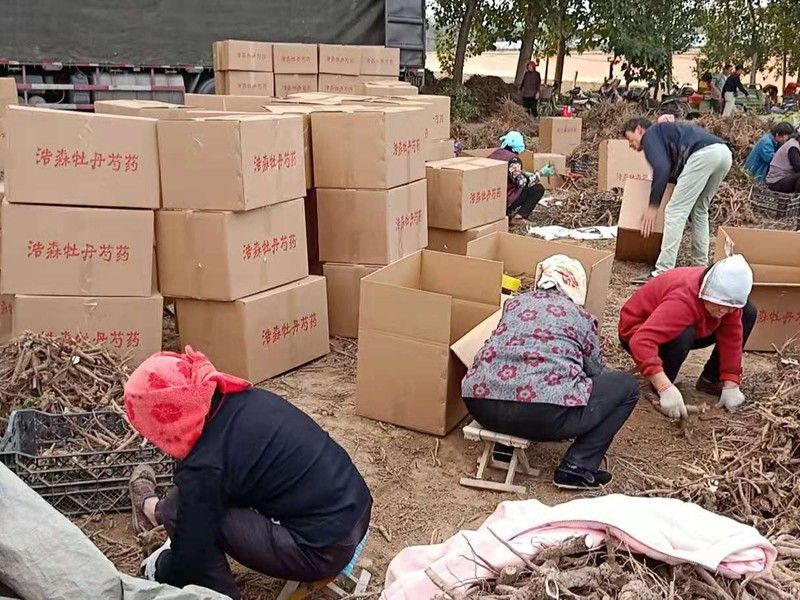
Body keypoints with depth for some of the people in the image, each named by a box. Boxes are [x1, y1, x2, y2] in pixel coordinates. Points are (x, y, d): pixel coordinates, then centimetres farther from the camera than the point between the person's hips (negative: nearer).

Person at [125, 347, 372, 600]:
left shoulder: (205, 465, -20)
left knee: (177, 511, -6)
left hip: (323, 550, -9)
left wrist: (158, 569, 14)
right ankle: (155, 509, 43)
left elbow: (189, 562, -9)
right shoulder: (247, 398, 2)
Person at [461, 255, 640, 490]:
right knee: (627, 385, 17)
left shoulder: (515, 302, 24)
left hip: (482, 405, 6)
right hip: (545, 414, -5)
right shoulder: (581, 317, 16)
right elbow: (594, 373, 26)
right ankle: (578, 467, 8)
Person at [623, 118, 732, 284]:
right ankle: (700, 266, 24)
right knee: (699, 210, 23)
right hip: (724, 152, 9)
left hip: (704, 154, -9)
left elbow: (661, 168, -5)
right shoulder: (666, 132, 37)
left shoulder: (650, 135, 12)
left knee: (675, 212, -6)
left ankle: (662, 273, -9)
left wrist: (653, 206, -4)